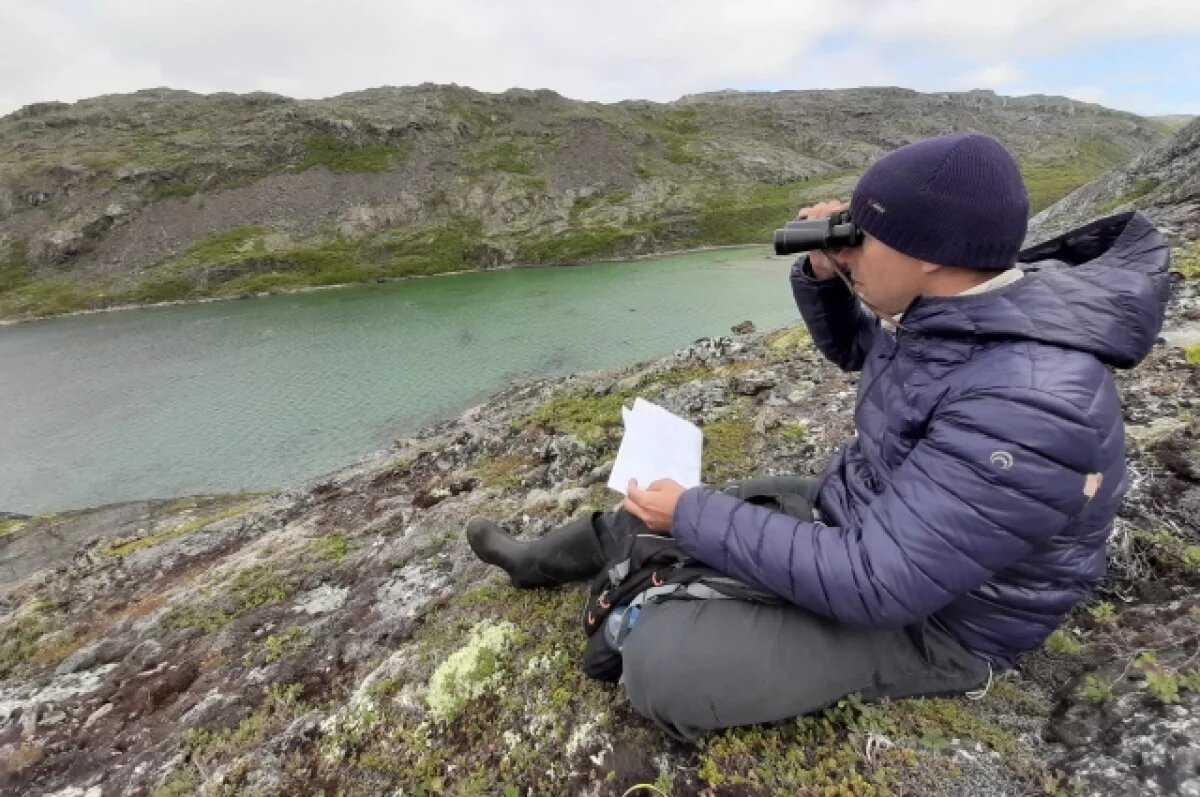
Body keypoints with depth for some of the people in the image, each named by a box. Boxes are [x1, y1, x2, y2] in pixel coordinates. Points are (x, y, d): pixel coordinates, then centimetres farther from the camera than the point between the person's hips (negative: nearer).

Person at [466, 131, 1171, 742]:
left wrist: (691, 514, -27)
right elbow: (851, 346, 14)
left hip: (923, 616, -8)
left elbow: (874, 583, -36)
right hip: (856, 515, 8)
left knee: (657, 664, -25)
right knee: (659, 507, 9)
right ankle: (541, 559, 35)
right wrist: (821, 271, -8)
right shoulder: (947, 310, -7)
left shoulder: (1032, 408, -36)